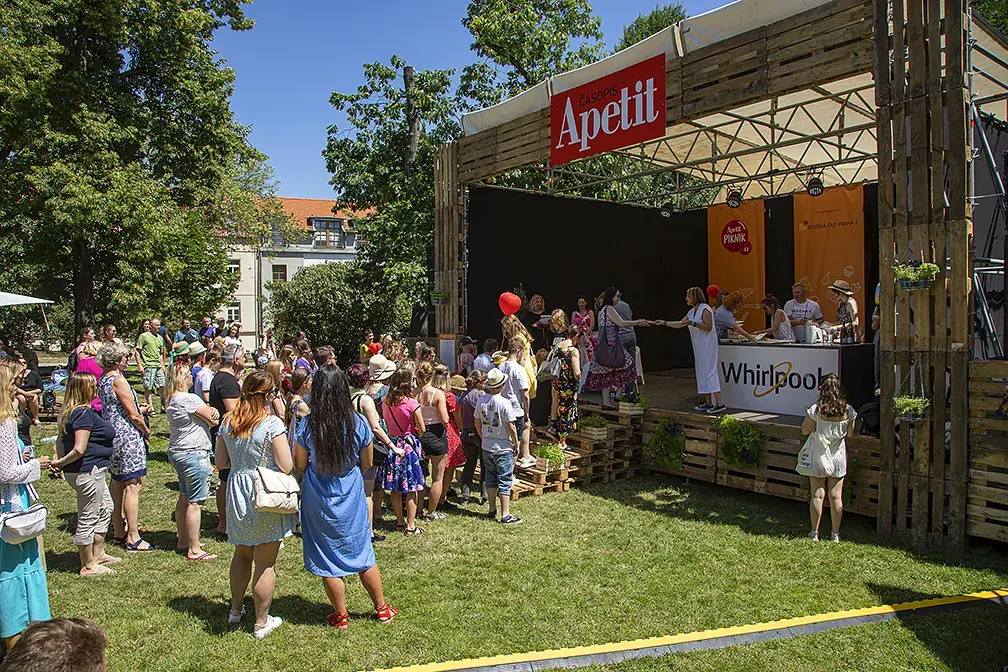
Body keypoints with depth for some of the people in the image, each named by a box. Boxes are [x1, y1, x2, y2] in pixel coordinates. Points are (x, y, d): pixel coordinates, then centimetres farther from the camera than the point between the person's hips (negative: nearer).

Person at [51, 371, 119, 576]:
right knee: (87, 519, 3)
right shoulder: (84, 414, -22)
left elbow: (61, 441, 15)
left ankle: (98, 554, 36)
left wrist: (60, 462, 8)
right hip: (88, 472, -11)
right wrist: (60, 463, -13)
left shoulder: (69, 411, 9)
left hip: (93, 472, 11)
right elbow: (79, 449, -27)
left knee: (105, 509, 23)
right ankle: (88, 566, 16)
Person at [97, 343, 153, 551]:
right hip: (127, 438, -10)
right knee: (132, 486, -7)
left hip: (111, 437, 10)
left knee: (117, 484, 18)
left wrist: (140, 410, 20)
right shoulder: (118, 380, -16)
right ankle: (133, 538, -4)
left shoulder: (103, 380, 12)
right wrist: (146, 430, 0)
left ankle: (118, 530, 28)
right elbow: (133, 415, -15)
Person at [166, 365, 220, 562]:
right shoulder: (189, 399, -19)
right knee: (195, 502, -5)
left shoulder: (173, 400, 12)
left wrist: (212, 411, -5)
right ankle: (194, 550, 1)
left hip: (177, 453, 10)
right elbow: (213, 421, -12)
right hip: (193, 454, -10)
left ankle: (183, 542, 30)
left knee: (184, 498, 19)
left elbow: (212, 413, 14)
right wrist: (213, 414, 7)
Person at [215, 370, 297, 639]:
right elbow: (286, 466, -17)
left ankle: (236, 610, 39)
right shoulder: (272, 423, -16)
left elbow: (221, 463, 7)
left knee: (242, 554, 25)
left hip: (237, 492, 6)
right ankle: (262, 622, 16)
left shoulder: (227, 422, 1)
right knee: (265, 563, 5)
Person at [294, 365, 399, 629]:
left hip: (318, 502, -2)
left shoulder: (307, 426, -16)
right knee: (363, 554, 17)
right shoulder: (358, 423, -11)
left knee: (328, 559, 12)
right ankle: (382, 608, 29)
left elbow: (300, 466, -6)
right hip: (352, 499, 2)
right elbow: (367, 465, 0)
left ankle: (341, 615, 24)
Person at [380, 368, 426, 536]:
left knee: (395, 488, 14)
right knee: (411, 488, 4)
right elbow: (421, 429, -12)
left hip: (392, 445, 5)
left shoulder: (386, 402, -1)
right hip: (409, 445, -5)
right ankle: (411, 525, 9)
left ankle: (400, 522, 25)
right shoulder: (412, 404, -16)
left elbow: (385, 424, 8)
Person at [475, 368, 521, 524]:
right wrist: (516, 444, -3)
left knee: (491, 478, 18)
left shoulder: (481, 400, -2)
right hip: (503, 448, -6)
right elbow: (511, 427, -17)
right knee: (505, 481, 2)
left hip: (486, 447, 6)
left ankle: (492, 510, 28)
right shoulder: (504, 403, -20)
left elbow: (477, 422, 8)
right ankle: (505, 515, 6)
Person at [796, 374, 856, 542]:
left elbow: (805, 431, -7)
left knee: (817, 495, 5)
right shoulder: (848, 410, -7)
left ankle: (814, 533, 10)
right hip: (838, 458, 2)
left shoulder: (816, 410, -15)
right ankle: (835, 534, 15)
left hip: (818, 457, -2)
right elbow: (850, 433, 4)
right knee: (836, 496, 8)